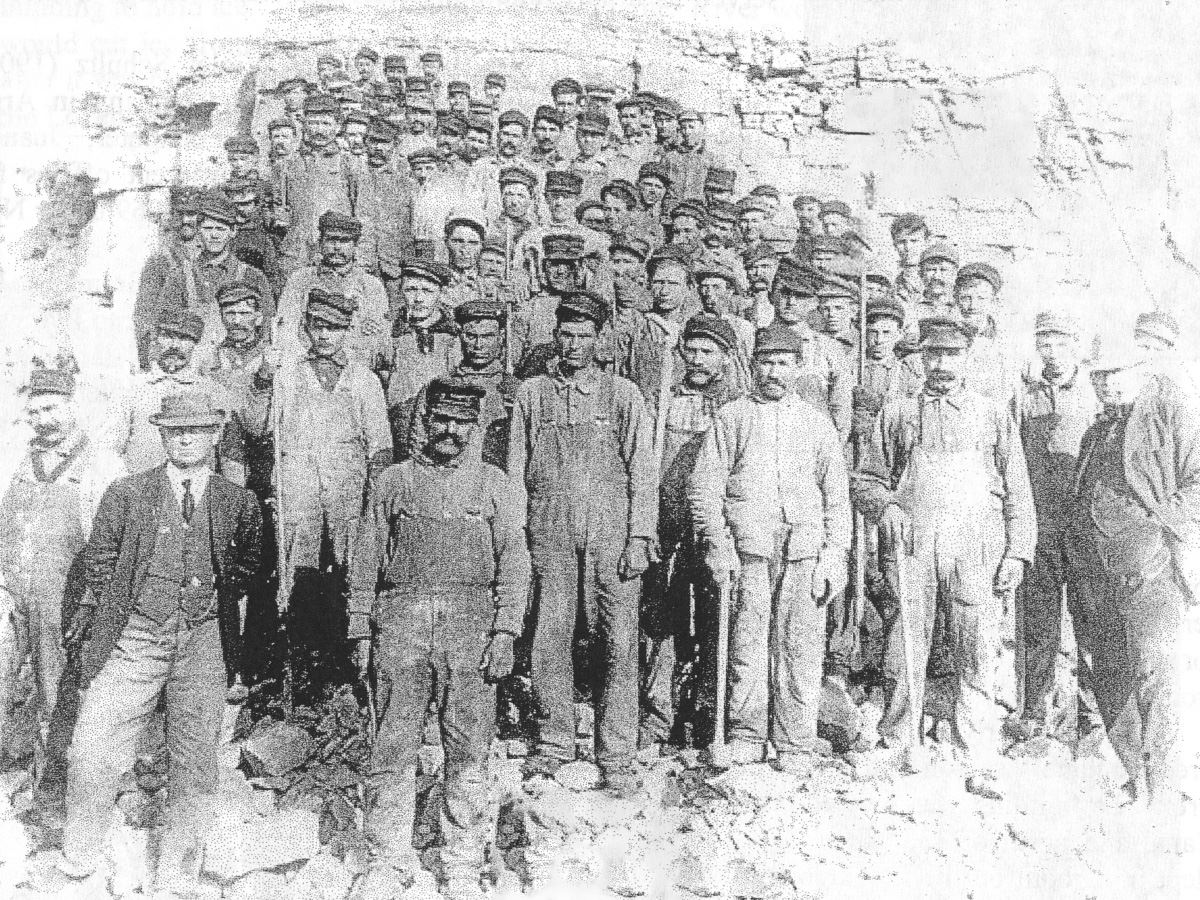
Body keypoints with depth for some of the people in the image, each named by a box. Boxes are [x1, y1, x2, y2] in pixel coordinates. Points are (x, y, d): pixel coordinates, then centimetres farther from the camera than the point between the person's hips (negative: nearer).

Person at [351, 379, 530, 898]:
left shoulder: (494, 485, 10)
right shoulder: (394, 482, 12)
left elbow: (514, 561, 5)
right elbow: (368, 561, 12)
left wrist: (505, 632, -4)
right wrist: (361, 630, 7)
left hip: (471, 622, 0)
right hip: (402, 621, 1)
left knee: (469, 750, 3)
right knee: (394, 744, 3)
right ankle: (389, 855, 18)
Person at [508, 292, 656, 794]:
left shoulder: (622, 395, 8)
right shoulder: (531, 394, 12)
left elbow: (642, 471, 5)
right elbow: (515, 472, 11)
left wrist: (640, 537, -3)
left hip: (611, 534, -1)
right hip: (549, 532, 1)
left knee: (616, 644, -2)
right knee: (549, 639, 3)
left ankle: (616, 757, 8)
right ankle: (553, 743, 19)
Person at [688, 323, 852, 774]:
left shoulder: (817, 422, 18)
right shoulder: (732, 416, 12)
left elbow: (836, 495, 16)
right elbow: (704, 486, 6)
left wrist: (835, 556, 6)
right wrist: (716, 543, -5)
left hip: (804, 548, 1)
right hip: (748, 546, -1)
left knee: (800, 646, -1)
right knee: (747, 642, -1)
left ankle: (796, 746, 7)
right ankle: (746, 735, 12)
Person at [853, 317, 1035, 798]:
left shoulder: (994, 415, 16)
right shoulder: (897, 412, 16)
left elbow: (1018, 492, 14)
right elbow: (866, 479, 16)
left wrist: (1017, 552, 4)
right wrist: (887, 509, -5)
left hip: (976, 548, 0)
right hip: (912, 545, 0)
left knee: (977, 658, -3)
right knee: (905, 650, 0)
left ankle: (979, 765, 3)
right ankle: (901, 741, 16)